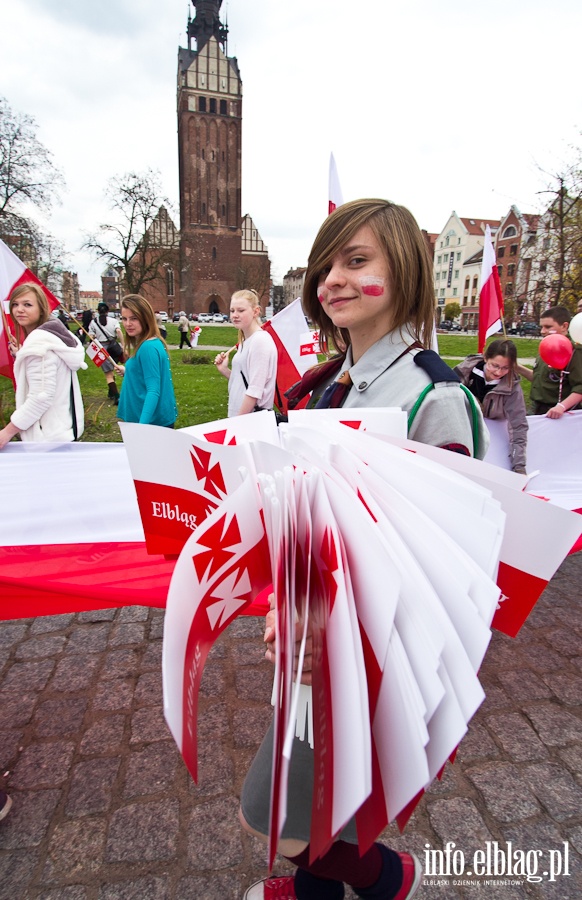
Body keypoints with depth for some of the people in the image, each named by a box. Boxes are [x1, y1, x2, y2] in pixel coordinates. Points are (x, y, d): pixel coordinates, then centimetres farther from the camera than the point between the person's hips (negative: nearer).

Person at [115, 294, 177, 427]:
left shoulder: (148, 347, -20)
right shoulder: (153, 343, 8)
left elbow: (153, 391, -26)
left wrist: (141, 425, -34)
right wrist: (127, 371, 17)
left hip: (153, 421, -10)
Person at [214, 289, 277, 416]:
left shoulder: (260, 340, -14)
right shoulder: (244, 341, 11)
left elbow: (255, 390, -19)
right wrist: (224, 370, 4)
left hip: (253, 417, -8)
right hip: (239, 414, 8)